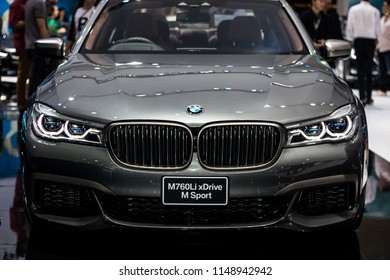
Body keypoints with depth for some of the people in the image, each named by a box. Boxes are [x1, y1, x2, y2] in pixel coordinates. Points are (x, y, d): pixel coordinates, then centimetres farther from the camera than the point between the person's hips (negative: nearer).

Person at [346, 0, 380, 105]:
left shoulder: (353, 9, -1)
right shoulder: (375, 11, -2)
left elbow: (350, 26, -1)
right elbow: (377, 29, 1)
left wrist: (350, 40, 8)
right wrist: (376, 44, 9)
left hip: (358, 39, 0)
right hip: (371, 40, 0)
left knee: (360, 69, 0)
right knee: (369, 70, 7)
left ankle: (362, 97, -9)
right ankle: (368, 97, 8)